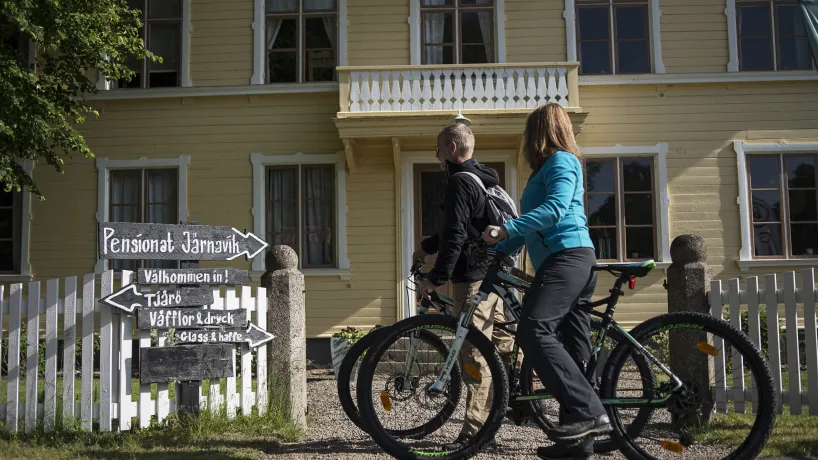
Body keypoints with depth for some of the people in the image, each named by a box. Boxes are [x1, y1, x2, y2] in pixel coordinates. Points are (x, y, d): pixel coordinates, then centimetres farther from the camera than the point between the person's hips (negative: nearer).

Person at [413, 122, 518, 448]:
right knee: (502, 342, 17)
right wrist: (426, 246, 29)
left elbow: (455, 235, -21)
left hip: (472, 277, -10)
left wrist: (436, 278, -19)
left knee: (474, 354, -8)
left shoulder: (460, 182, -13)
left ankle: (475, 431, -5)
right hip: (494, 274, 10)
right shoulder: (484, 179, 18)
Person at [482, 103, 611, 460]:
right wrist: (498, 251, 27)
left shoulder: (560, 161, -3)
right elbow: (534, 223, 30)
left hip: (567, 257, -10)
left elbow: (555, 207, -21)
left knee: (533, 330, -24)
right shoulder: (553, 166, 27)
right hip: (569, 260, 10)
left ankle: (588, 412, -26)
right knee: (573, 349, 7)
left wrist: (506, 229, -26)